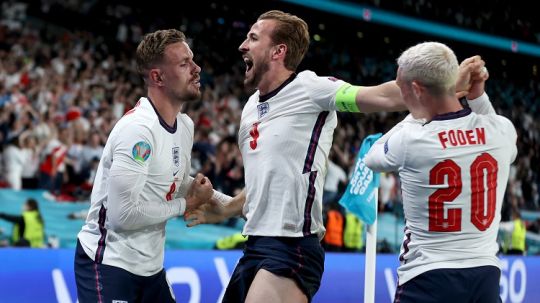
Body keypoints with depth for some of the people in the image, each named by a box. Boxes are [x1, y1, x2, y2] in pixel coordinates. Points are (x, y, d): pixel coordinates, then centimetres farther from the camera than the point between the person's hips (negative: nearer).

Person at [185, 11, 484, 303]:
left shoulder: (310, 88, -10)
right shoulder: (250, 108, 15)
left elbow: (383, 97, -24)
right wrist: (223, 211, 34)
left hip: (291, 248, -9)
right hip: (256, 246, 9)